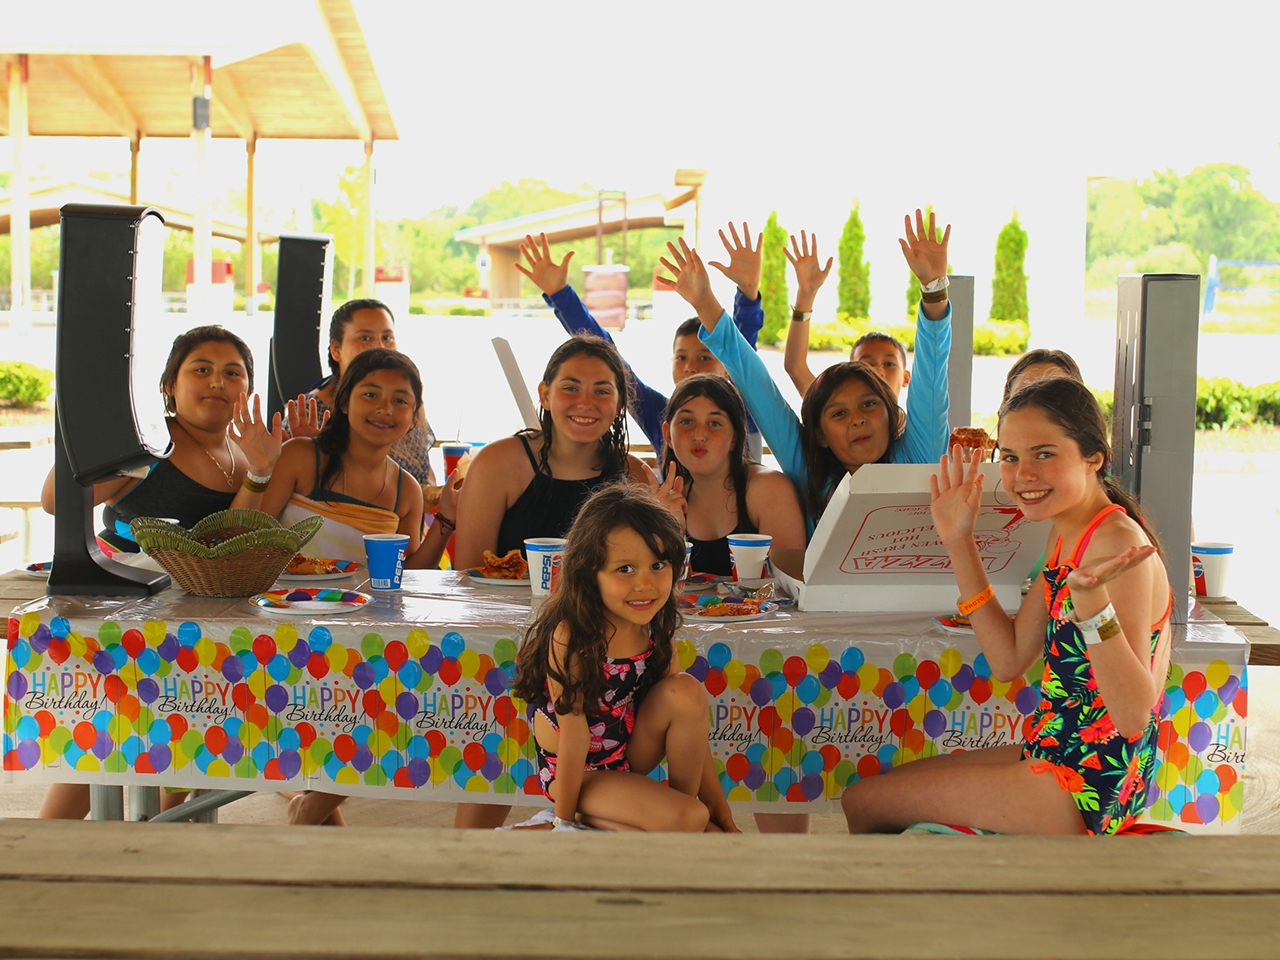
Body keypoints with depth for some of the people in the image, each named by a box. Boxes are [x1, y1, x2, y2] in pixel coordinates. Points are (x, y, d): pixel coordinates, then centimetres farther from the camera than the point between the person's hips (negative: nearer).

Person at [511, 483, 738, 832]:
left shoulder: (657, 629, -9)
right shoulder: (571, 636, -27)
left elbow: (692, 719, -6)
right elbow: (573, 731, -24)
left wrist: (718, 805, -7)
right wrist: (564, 821, -17)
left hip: (629, 755, 6)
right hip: (583, 772, -6)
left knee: (686, 690, -19)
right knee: (687, 820, -25)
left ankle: (686, 798, -3)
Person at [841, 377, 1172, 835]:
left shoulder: (1116, 540, -23)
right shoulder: (1067, 536, 6)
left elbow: (1134, 716, -28)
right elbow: (1009, 659, 10)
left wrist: (1092, 601, -43)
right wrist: (959, 541, 6)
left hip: (1082, 794, -9)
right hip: (1059, 759, 9)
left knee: (862, 802, 3)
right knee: (891, 784, 24)